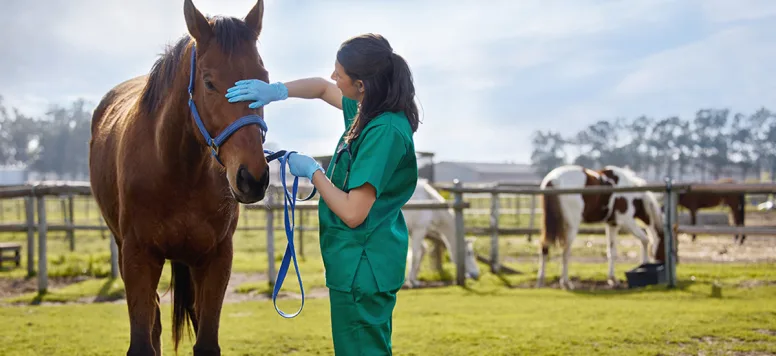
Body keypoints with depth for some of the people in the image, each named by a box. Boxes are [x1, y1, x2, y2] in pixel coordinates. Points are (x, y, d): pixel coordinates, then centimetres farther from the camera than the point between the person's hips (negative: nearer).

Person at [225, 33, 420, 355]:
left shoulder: (385, 131, -26)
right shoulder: (366, 110, 2)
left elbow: (352, 213, -27)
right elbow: (322, 88, 22)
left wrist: (312, 171, -12)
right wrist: (277, 91, 3)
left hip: (362, 268, -10)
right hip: (361, 259, 10)